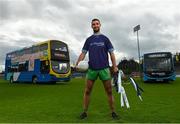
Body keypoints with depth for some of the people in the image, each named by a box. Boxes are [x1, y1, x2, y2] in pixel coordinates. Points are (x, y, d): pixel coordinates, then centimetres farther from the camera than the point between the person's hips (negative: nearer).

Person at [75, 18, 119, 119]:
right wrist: (77, 64, -9)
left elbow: (111, 53, 4)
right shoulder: (89, 40, 11)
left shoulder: (105, 38, 7)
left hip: (104, 68, -1)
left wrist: (115, 66, -7)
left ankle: (113, 112, 18)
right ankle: (85, 112, 16)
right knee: (87, 91, 4)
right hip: (92, 69, 2)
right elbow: (83, 53, 8)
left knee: (109, 91, 5)